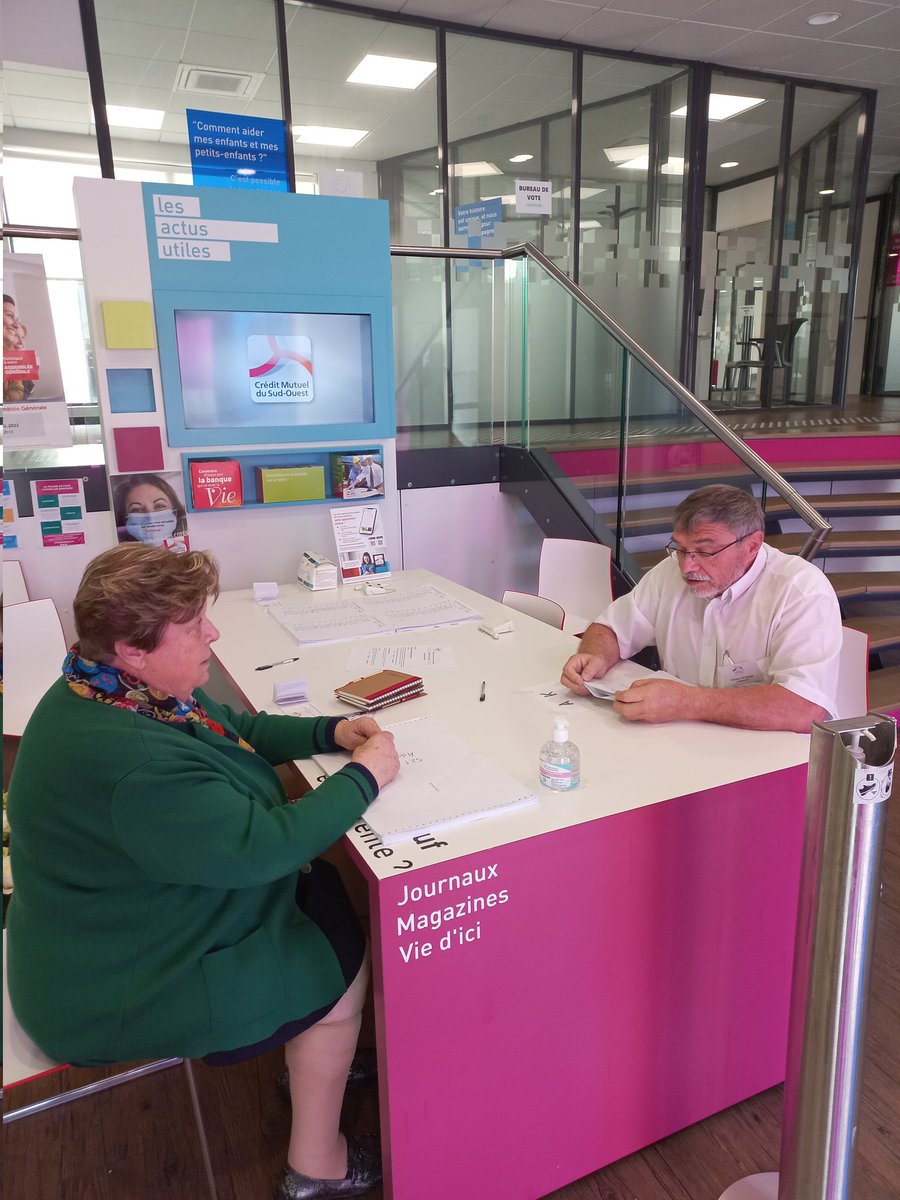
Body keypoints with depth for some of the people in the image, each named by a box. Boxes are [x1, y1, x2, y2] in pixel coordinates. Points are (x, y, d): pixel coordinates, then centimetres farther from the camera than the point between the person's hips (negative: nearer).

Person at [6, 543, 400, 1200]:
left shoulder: (127, 691, -5)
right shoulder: (130, 763, -37)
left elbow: (236, 729, 9)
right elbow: (261, 845, -33)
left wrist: (328, 732, -6)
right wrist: (362, 778, -21)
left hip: (141, 914, 9)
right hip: (120, 989, -9)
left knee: (329, 892, 8)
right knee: (341, 967, -1)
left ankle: (315, 1065, 29)